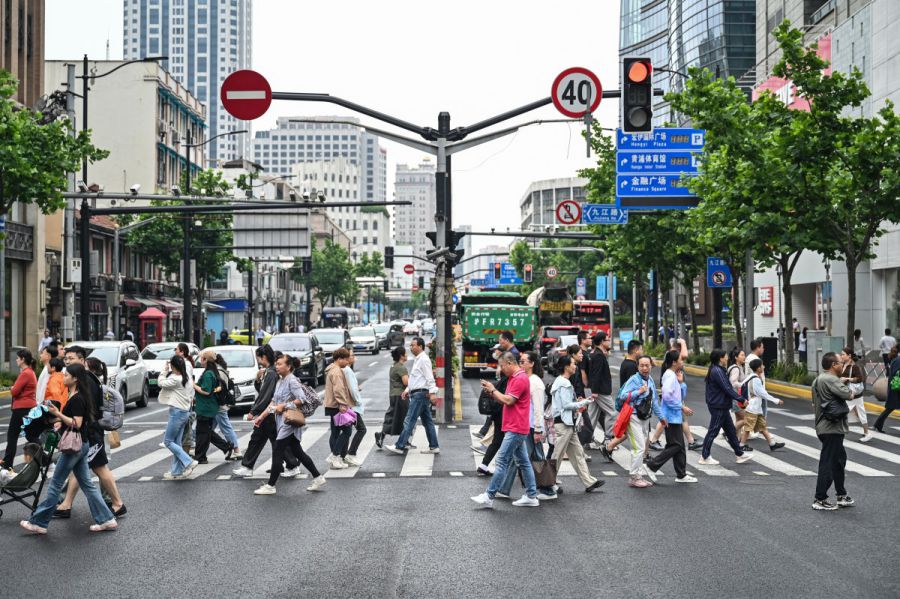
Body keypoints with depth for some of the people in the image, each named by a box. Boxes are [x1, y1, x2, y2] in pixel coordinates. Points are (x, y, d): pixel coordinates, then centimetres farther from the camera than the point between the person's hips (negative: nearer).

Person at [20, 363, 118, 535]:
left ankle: (38, 523, 6)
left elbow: (77, 424, -22)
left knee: (55, 485, -1)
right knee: (86, 484, 11)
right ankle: (106, 520, 10)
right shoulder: (75, 396, 12)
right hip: (81, 445, 10)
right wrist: (62, 423, 13)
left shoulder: (77, 399, -18)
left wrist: (58, 414, -26)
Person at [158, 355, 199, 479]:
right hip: (185, 411, 9)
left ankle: (189, 462, -8)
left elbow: (162, 383, -11)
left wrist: (164, 370, -1)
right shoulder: (188, 379, 8)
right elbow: (191, 396, 14)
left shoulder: (175, 379, -20)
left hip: (177, 412, -9)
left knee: (168, 441, 0)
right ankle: (176, 472, 14)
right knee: (176, 442, 12)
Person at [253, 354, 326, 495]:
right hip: (282, 422, 9)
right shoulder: (280, 381, 15)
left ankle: (270, 486, 0)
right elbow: (273, 402, 17)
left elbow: (301, 399, -21)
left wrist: (283, 406, -18)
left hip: (289, 422, -9)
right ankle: (318, 478, 19)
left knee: (277, 453, -6)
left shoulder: (292, 381, -13)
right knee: (298, 452, 13)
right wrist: (262, 416, 11)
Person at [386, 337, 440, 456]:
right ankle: (433, 447, 15)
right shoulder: (417, 359, 19)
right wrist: (407, 390, 17)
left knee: (409, 421, -9)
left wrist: (432, 393, -25)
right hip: (417, 393, 11)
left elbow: (429, 378, -19)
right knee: (427, 421, 11)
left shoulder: (424, 359, -12)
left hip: (420, 394, -11)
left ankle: (399, 447, -8)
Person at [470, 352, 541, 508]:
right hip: (516, 429, 11)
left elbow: (509, 400, -20)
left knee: (502, 461, -8)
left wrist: (493, 390, -8)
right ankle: (531, 496, 14)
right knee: (523, 462, 11)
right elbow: (505, 400, 18)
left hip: (515, 429, -11)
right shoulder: (513, 378, 17)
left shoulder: (520, 379, -15)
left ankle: (489, 496, -7)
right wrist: (491, 391, 3)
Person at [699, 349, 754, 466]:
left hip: (722, 406, 11)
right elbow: (727, 389, -22)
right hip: (718, 407, -11)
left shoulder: (717, 370, 13)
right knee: (713, 431, -2)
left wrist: (739, 398, 13)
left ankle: (740, 454, 21)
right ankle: (705, 457, 5)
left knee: (730, 430, 14)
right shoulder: (717, 371, -20)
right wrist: (741, 399, -15)